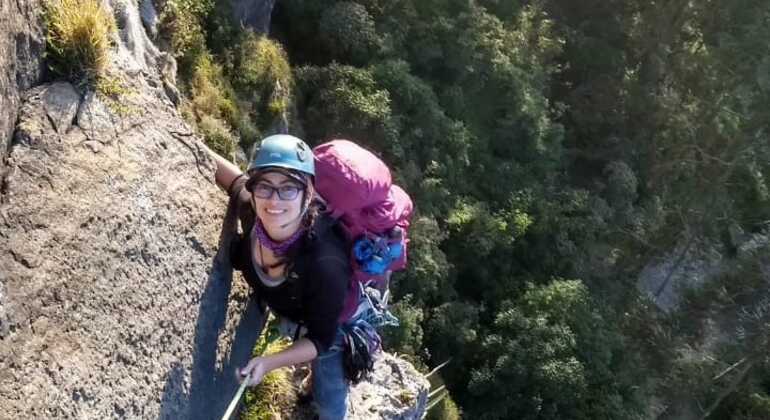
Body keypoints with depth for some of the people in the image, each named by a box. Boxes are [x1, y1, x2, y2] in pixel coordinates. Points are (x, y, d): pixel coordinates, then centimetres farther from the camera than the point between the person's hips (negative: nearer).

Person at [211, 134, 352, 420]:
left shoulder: (325, 265, -47)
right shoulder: (251, 210, -33)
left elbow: (321, 339, -31)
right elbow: (236, 178, -8)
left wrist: (269, 363, -41)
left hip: (332, 321, -5)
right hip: (284, 308, 5)